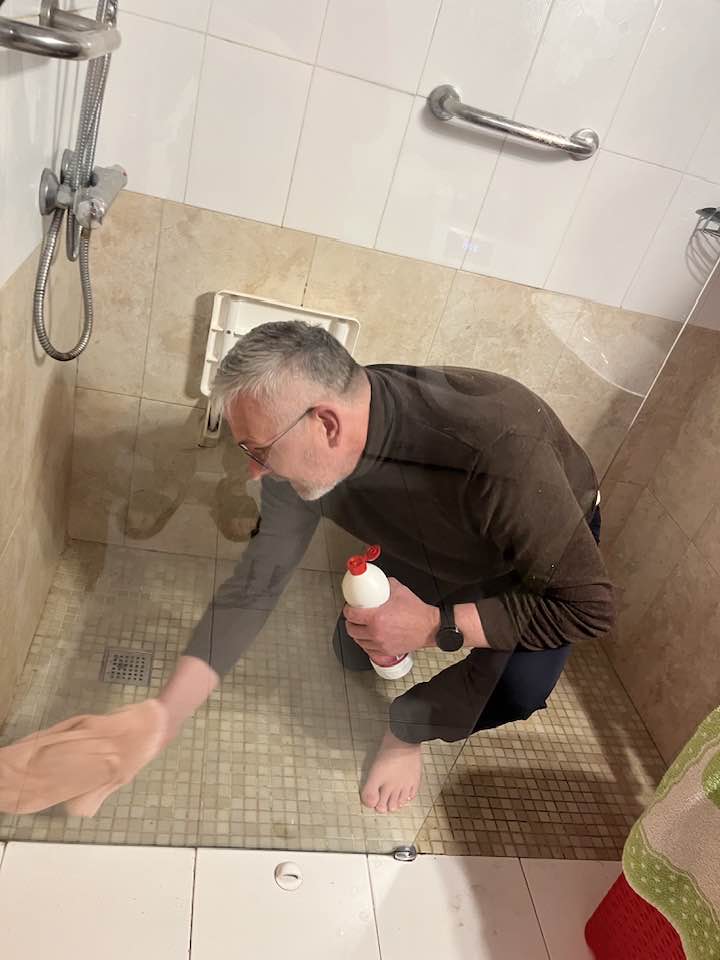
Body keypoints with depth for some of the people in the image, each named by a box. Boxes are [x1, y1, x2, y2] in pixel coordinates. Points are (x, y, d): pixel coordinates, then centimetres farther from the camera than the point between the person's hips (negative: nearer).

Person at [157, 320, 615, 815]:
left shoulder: (496, 452, -46)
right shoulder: (300, 452, -28)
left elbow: (589, 606, -35)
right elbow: (257, 581, -19)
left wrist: (436, 627, -39)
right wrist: (163, 719, -21)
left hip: (548, 538, -4)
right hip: (432, 542, 4)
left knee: (519, 687, -28)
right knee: (354, 653, 5)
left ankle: (410, 728, 4)